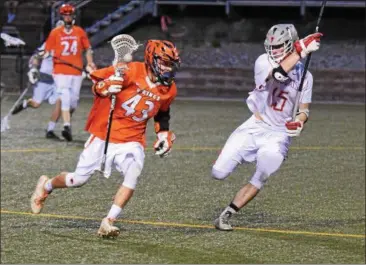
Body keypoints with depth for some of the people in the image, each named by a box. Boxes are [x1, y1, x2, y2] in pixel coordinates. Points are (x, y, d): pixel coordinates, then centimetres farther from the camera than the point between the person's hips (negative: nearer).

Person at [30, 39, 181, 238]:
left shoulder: (168, 90, 0)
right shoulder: (132, 72, -19)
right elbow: (97, 83, -15)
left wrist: (164, 133, 10)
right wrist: (104, 87, -36)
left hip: (131, 141, 4)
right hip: (104, 134, -3)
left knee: (133, 173, -27)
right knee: (78, 180, 7)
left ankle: (108, 222, -21)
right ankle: (46, 185, 40)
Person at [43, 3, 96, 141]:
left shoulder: (80, 32, 8)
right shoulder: (55, 33, 2)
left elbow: (88, 49, 14)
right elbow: (47, 51, 2)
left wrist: (90, 63, 0)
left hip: (76, 72, 3)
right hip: (60, 72, -3)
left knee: (73, 101, 6)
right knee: (65, 98, -14)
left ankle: (67, 122, 29)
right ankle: (67, 126, -21)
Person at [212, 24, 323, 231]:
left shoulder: (304, 75, -1)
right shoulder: (264, 62, -9)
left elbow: (304, 110, 2)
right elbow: (278, 74, -31)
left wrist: (299, 122, -20)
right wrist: (300, 51, -35)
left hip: (279, 134, 0)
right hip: (255, 127, 0)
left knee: (260, 179, -11)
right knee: (219, 173, -5)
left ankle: (226, 216, 4)